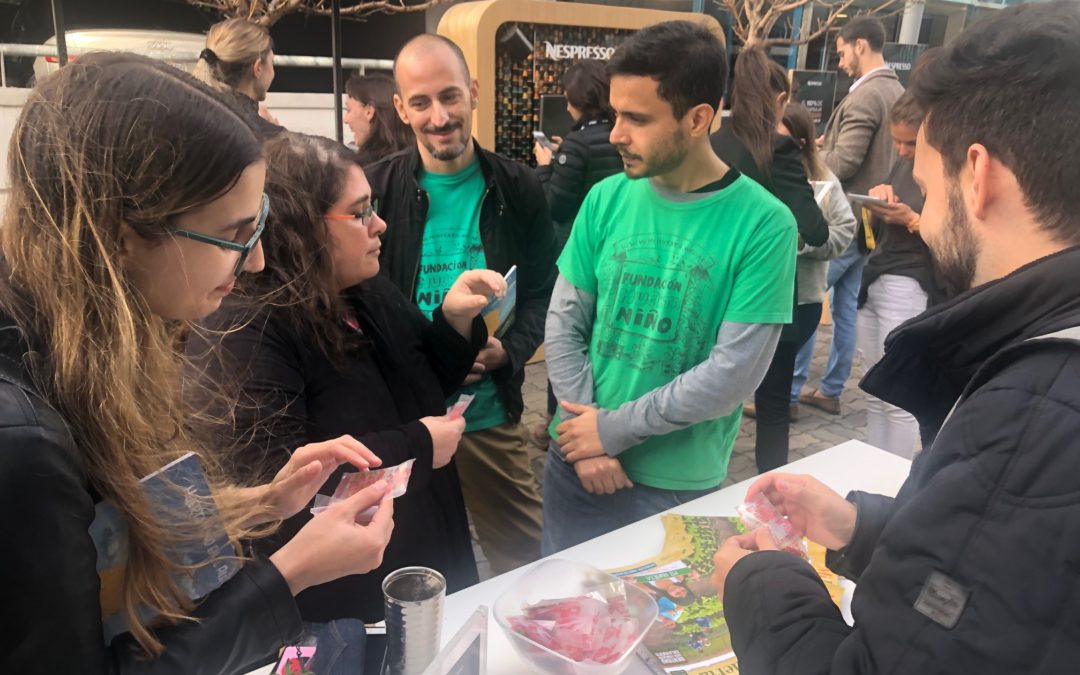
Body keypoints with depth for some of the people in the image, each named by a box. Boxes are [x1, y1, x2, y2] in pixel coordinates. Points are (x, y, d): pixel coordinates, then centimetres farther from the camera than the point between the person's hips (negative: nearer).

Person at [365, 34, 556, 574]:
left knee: (528, 564, 14)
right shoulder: (374, 190, -4)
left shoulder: (518, 190, -1)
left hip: (490, 413, 1)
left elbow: (543, 293, 3)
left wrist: (507, 351, -16)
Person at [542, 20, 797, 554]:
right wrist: (584, 433, -11)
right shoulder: (606, 200, -5)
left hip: (682, 485, -3)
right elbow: (563, 324, -1)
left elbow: (734, 373, -17)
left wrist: (614, 429, -14)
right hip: (578, 464, 3)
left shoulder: (764, 224, -14)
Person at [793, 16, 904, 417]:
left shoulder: (864, 96, -18)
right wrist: (826, 144, 11)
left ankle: (788, 391, 2)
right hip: (869, 218, 10)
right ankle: (831, 391, 21)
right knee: (846, 306, 13)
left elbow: (843, 164, -21)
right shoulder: (898, 93, 13)